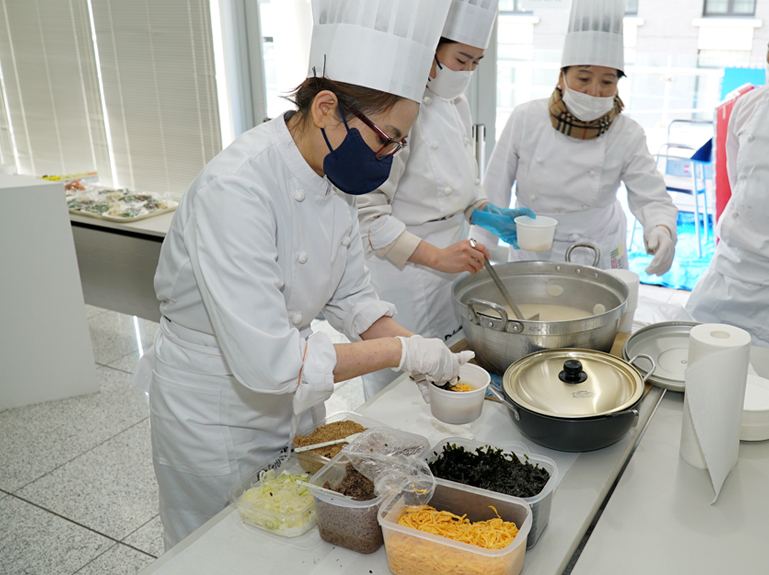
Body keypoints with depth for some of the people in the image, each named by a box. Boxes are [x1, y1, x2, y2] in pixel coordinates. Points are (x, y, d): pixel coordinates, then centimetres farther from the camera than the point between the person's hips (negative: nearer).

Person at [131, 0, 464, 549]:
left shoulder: (336, 177, -6)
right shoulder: (235, 188, -32)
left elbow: (351, 296, 2)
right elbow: (267, 360, -35)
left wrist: (420, 350, -13)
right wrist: (401, 352, -28)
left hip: (293, 396, 7)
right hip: (215, 409, -7)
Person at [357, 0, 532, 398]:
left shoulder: (457, 105, 9)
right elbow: (367, 212, -20)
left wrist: (491, 215, 3)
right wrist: (435, 256, -24)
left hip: (451, 268, 8)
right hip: (404, 272, -8)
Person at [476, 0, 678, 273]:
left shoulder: (628, 136, -13)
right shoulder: (525, 119, -14)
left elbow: (651, 199, -13)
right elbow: (494, 193, -7)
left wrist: (662, 230, -36)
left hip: (597, 256, 0)